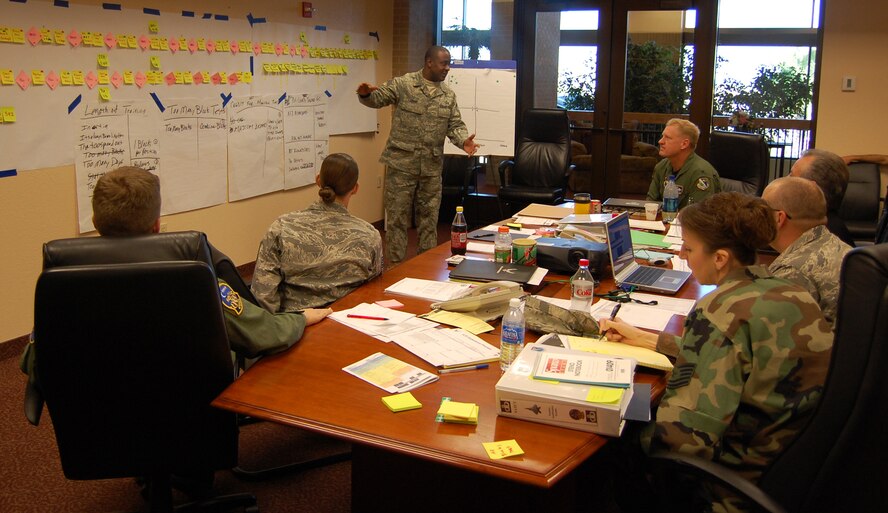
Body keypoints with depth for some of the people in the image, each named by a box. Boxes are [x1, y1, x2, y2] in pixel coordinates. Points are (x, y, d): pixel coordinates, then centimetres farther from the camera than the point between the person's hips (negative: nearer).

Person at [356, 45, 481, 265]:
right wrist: (365, 94, -28)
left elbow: (455, 125, 8)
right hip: (402, 164, -4)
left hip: (432, 166, 4)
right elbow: (377, 98, -4)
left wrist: (464, 140, -13)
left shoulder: (449, 95, 10)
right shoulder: (402, 84, -3)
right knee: (397, 216, 1)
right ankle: (395, 264, 11)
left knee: (429, 217, 12)